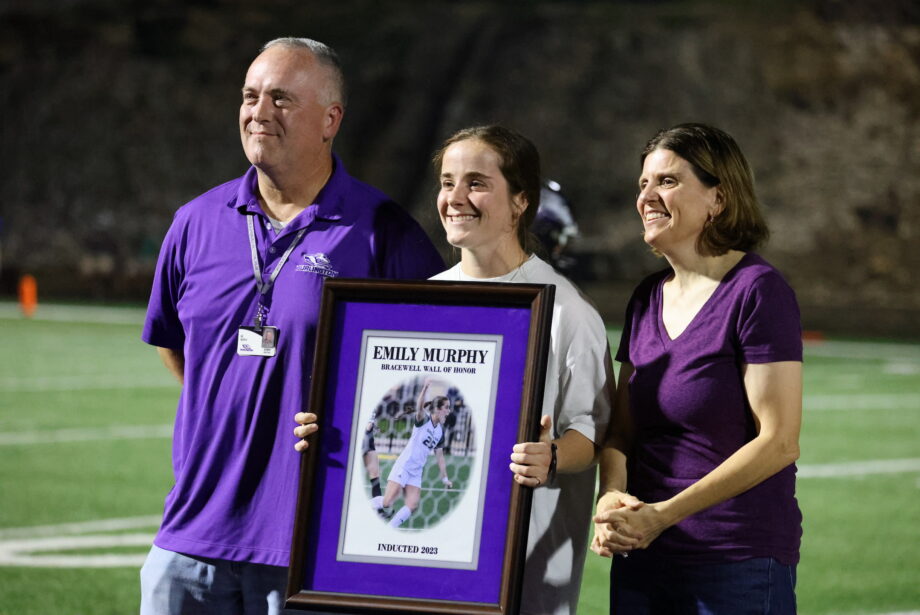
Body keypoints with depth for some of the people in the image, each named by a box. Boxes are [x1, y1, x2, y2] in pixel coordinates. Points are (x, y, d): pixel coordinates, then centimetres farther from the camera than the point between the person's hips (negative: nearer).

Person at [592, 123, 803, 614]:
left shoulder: (758, 292, -10)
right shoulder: (647, 298, 11)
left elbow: (778, 442, -15)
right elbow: (622, 431, 13)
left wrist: (663, 514, -18)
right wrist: (612, 497, -9)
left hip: (738, 567, -6)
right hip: (642, 563, 6)